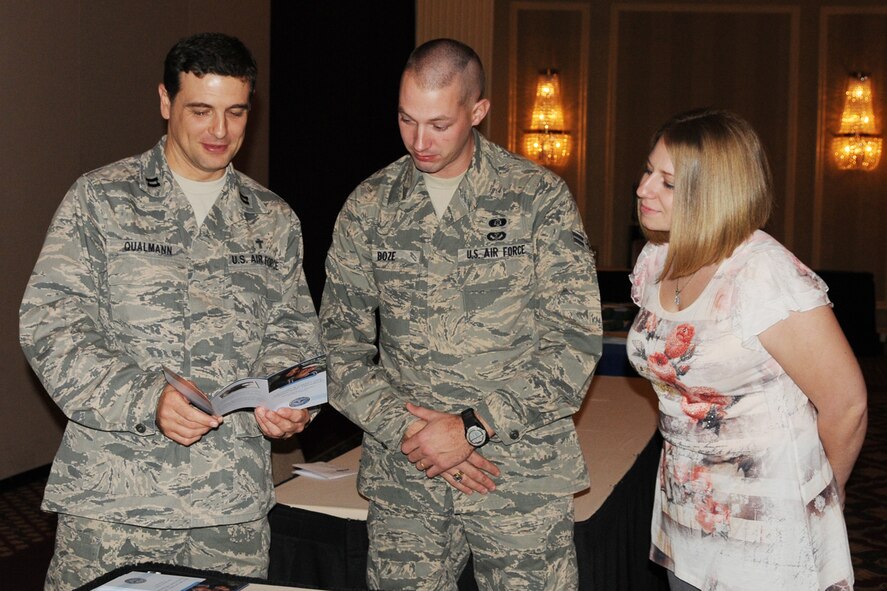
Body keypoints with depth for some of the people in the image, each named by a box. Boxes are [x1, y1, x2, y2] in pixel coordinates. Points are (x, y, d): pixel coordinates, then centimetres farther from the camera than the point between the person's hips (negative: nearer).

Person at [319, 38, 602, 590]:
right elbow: (341, 342, 5)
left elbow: (576, 342, -7)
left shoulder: (540, 197, -4)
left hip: (523, 473, -2)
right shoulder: (368, 206, 4)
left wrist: (472, 427, -13)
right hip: (402, 477, 2)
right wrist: (410, 429, -9)